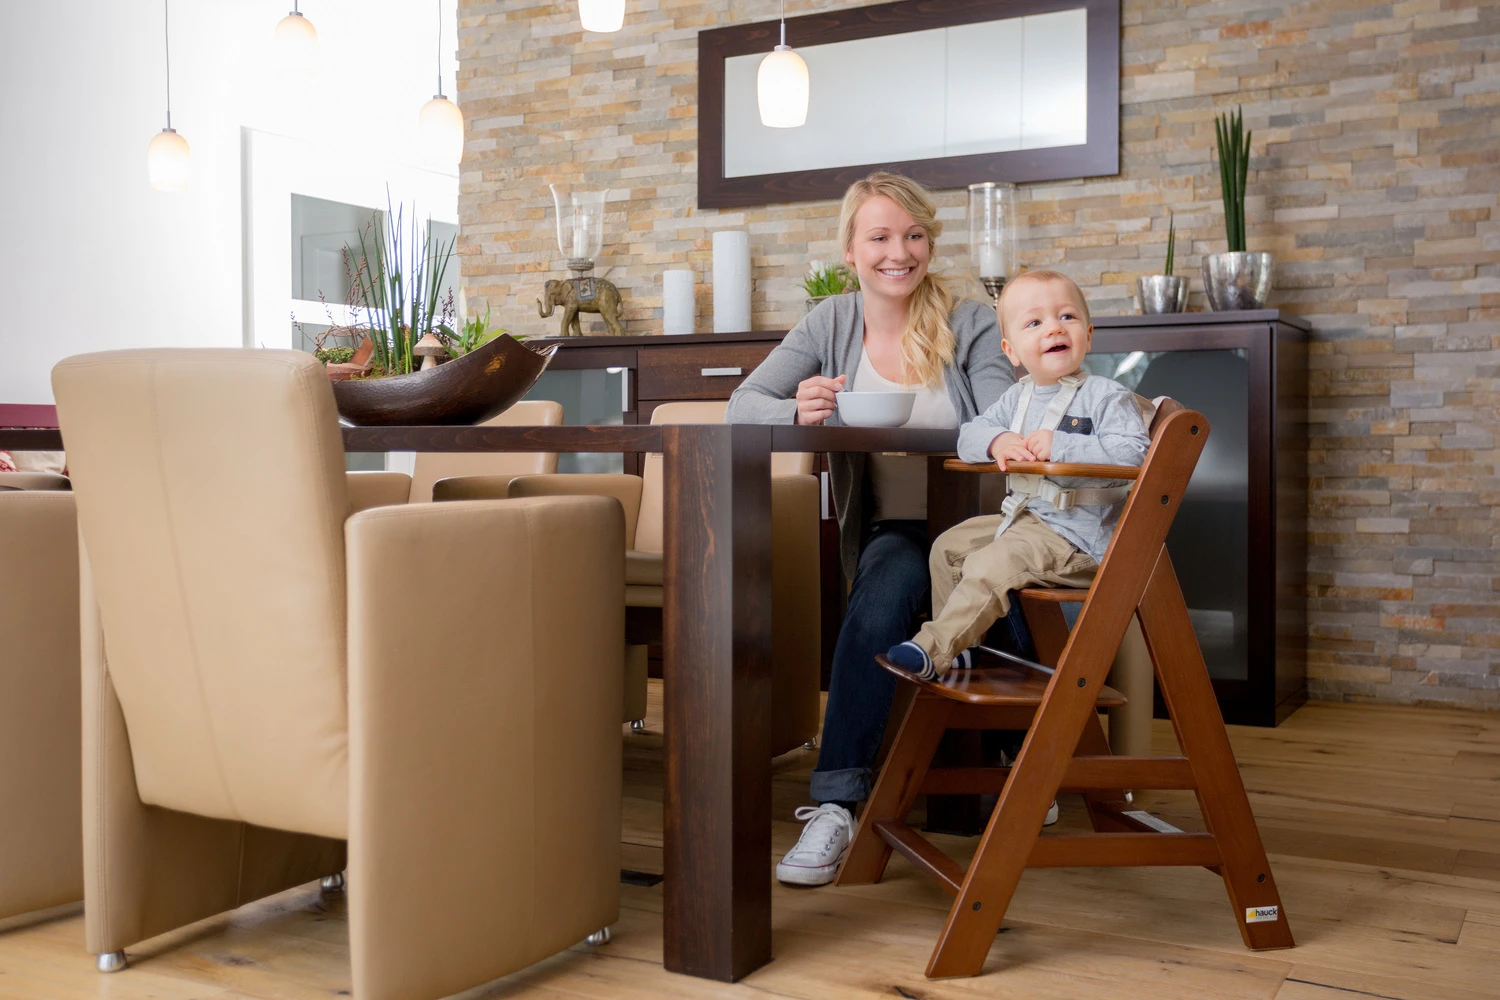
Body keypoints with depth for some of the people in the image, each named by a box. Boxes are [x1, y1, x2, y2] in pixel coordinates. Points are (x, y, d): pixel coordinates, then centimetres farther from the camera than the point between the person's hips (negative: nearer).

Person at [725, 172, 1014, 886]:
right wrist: (797, 411, -22)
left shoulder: (971, 326, 3)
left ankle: (836, 802, -25)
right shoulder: (831, 325, 9)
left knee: (887, 587, -34)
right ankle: (837, 802, -31)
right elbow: (740, 406, 0)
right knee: (891, 580, -34)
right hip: (887, 531, 1)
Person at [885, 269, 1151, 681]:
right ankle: (961, 645, 21)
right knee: (948, 546, 11)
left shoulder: (1109, 396, -12)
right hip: (1022, 518, 9)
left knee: (989, 566, -24)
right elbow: (969, 434, 10)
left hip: (1078, 534, -8)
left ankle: (933, 650, -15)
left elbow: (1133, 453, -25)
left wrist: (1060, 445, -28)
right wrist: (996, 441, -14)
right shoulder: (1017, 397, 10)